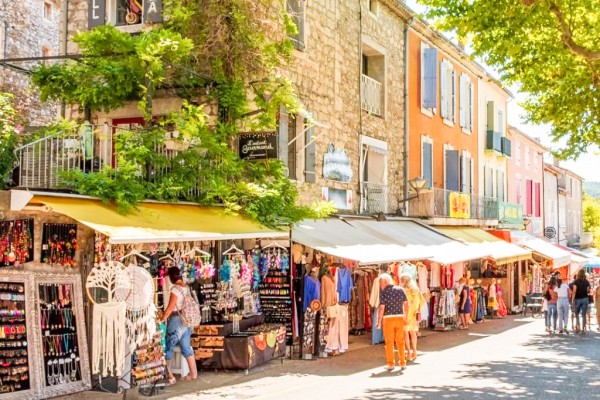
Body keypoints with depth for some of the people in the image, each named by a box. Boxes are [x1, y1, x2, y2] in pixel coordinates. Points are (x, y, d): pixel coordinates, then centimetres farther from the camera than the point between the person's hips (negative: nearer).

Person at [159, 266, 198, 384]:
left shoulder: (175, 289, -15)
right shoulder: (187, 287, 7)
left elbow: (170, 308, -18)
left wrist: (161, 320, -10)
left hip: (176, 321, -8)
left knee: (168, 348, 1)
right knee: (187, 348, 12)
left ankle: (169, 375, -1)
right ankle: (193, 373, 14)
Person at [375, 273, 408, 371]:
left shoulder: (384, 293, -10)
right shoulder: (400, 290, 2)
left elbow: (381, 309, -12)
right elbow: (406, 304, 4)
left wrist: (379, 322, -4)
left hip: (388, 318, -4)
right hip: (400, 317, 4)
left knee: (389, 342, 6)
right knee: (400, 341, 14)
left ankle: (390, 364, 9)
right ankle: (402, 362, 18)